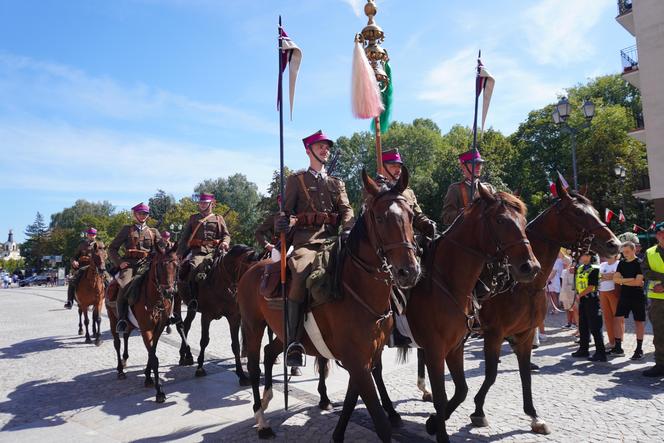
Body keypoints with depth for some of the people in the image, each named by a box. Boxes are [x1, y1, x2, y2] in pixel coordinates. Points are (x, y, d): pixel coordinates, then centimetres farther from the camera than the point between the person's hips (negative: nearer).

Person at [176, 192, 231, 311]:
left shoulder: (218, 219, 19)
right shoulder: (193, 218, 22)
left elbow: (226, 234, 13)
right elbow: (185, 237, 21)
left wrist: (225, 242, -11)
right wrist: (180, 252, 12)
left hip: (213, 251, 0)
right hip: (197, 251, 0)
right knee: (193, 266, -30)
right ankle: (193, 298, -28)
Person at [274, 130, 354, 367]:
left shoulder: (337, 183, 26)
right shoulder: (296, 180, 17)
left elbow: (346, 209, 12)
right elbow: (286, 210, 8)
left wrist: (347, 230, -9)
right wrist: (284, 223, -16)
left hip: (333, 239, 4)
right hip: (307, 240, -4)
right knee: (301, 274, -31)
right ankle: (294, 342, -27)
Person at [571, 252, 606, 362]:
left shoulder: (594, 269, -13)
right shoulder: (580, 268, 11)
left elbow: (591, 287, -16)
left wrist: (580, 295, -8)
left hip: (591, 300, -8)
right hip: (582, 300, 8)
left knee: (595, 328, -5)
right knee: (583, 326, 14)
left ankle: (600, 353, 0)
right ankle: (583, 349, 24)